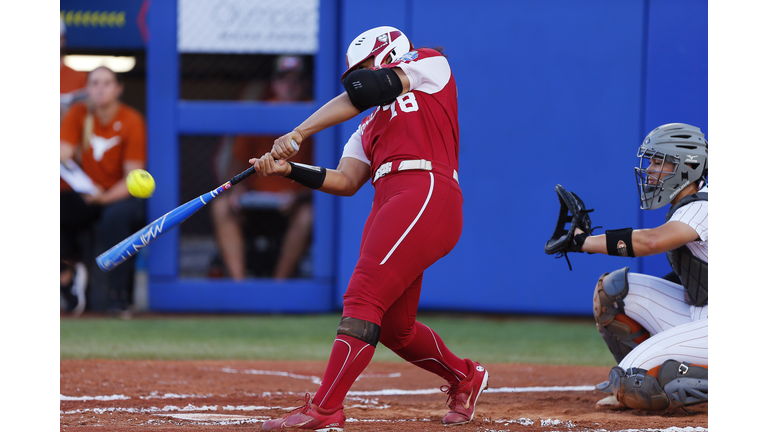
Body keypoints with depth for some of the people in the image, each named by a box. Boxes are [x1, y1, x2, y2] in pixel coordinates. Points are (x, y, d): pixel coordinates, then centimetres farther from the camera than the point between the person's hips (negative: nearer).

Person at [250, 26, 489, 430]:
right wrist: (287, 168, 1)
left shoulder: (431, 64, 11)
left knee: (362, 298, -18)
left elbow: (364, 91, -2)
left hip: (427, 194, -9)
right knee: (393, 328, 10)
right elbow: (345, 182, 14)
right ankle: (464, 378, 35)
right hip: (388, 205, 9)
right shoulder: (369, 127, 30)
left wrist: (299, 133, -3)